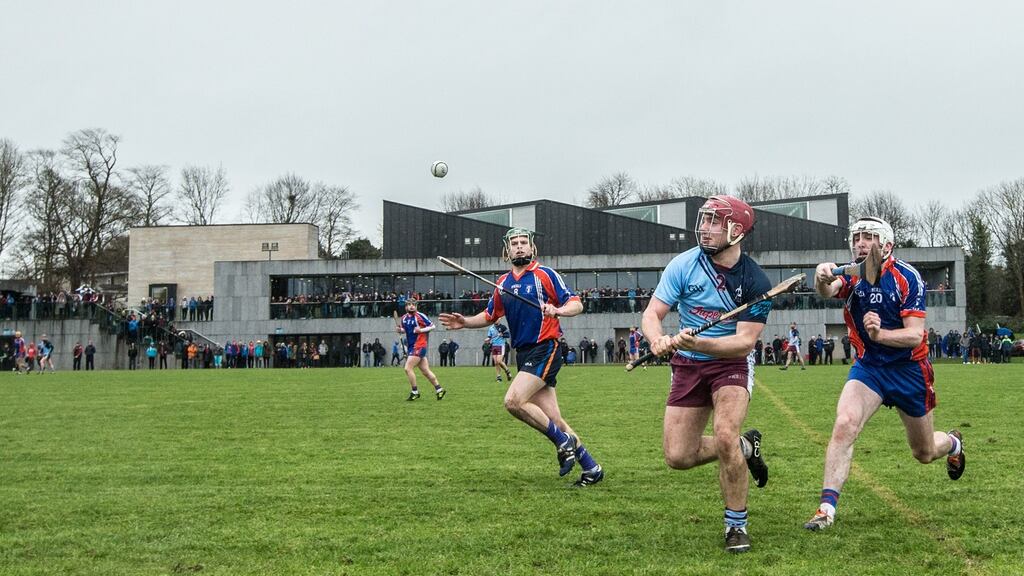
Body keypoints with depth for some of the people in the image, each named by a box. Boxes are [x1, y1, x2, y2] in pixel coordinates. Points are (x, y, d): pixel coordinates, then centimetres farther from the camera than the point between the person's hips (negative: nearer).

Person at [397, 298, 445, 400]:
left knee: (408, 368, -12)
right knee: (425, 371, 9)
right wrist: (399, 330, 2)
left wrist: (421, 330, -19)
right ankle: (439, 389, 18)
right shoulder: (404, 318, 10)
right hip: (410, 347, 7)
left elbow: (433, 326, -6)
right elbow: (404, 329, 24)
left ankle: (415, 392, -1)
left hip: (419, 346, -7)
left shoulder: (420, 316, -9)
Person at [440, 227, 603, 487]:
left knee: (513, 401, -21)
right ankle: (591, 467, 12)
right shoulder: (503, 283, 15)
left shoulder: (545, 274, -3)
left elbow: (576, 304, -5)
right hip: (524, 354, 6)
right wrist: (464, 322, 10)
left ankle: (563, 441, -5)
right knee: (552, 419, 3)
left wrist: (557, 310, -25)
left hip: (545, 349, -6)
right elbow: (490, 316, 25)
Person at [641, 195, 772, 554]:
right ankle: (744, 447, 28)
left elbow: (745, 342, -21)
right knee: (678, 456, -2)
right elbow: (652, 313, -10)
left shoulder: (755, 282, -15)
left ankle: (736, 525, -5)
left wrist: (697, 343, -37)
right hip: (687, 364, 3)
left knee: (725, 436, -27)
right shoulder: (684, 265, -10)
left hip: (732, 362, -3)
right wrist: (658, 339, -34)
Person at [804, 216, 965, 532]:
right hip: (867, 366, 2)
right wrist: (822, 278, -56)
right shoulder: (851, 275, -6)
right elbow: (827, 290, -31)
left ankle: (953, 442, 52)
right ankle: (827, 506, -21)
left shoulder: (906, 277, -15)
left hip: (909, 368, -2)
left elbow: (915, 335, -22)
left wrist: (880, 333, -42)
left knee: (924, 453, 15)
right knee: (844, 424, -25)